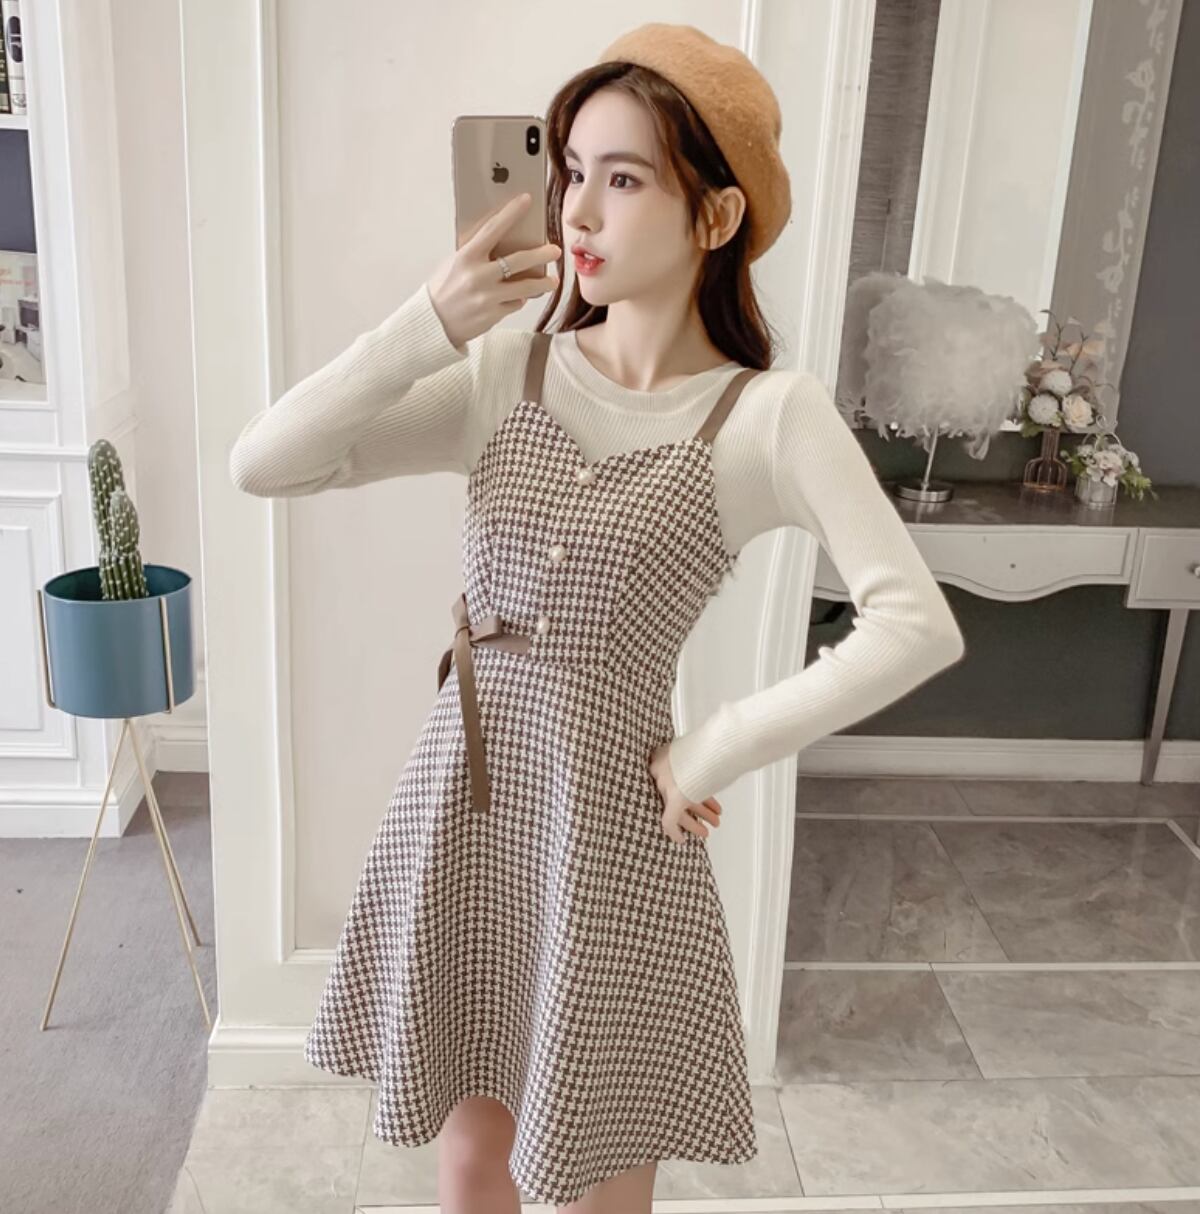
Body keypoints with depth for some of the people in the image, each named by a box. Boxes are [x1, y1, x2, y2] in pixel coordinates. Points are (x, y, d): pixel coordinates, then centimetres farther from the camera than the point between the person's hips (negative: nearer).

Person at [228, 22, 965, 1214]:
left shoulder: (769, 415, -11)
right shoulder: (504, 374, -1)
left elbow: (919, 628, -20)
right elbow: (261, 463, -6)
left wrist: (712, 753, -16)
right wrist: (426, 326, -16)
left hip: (608, 823, -3)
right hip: (457, 804, 4)